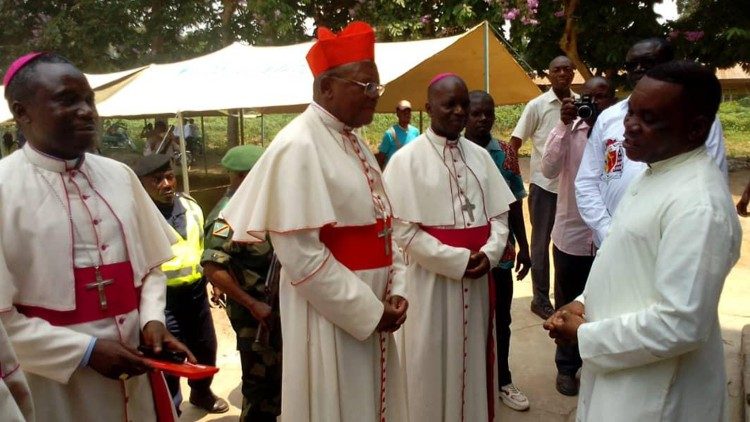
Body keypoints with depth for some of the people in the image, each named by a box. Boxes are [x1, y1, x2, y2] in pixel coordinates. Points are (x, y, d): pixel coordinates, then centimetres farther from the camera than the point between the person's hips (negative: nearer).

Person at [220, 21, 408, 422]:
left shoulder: (354, 143, 9)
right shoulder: (298, 146, -17)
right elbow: (301, 255, -22)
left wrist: (393, 290, -1)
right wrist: (369, 310, -17)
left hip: (369, 311, 8)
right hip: (330, 318, -8)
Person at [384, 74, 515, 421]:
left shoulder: (479, 156, 8)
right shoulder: (407, 160, -8)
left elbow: (499, 213, 9)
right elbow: (404, 231, -12)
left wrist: (490, 252, -10)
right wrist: (458, 260, -16)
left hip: (477, 280, 5)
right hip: (432, 281, -4)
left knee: (473, 361, 16)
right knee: (434, 365, 7)